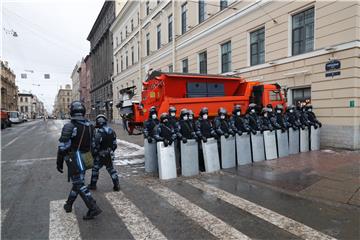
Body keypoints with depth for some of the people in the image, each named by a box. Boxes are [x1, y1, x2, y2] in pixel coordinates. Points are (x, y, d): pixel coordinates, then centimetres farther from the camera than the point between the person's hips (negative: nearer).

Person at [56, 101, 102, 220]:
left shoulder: (69, 127, -18)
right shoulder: (90, 126, 1)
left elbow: (62, 147, -16)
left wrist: (59, 163, -5)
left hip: (74, 161, -6)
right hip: (85, 160, 6)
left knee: (80, 185, 1)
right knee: (77, 182, 20)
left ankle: (93, 208, -2)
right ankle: (69, 205, 38)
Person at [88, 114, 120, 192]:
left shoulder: (99, 132, -18)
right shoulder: (112, 131, 2)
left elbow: (95, 145, -18)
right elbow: (115, 144, 7)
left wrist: (94, 153, -5)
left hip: (100, 155, -5)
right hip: (109, 154, 5)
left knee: (95, 168, 14)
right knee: (111, 169, 14)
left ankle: (93, 185, 25)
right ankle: (116, 185, 12)